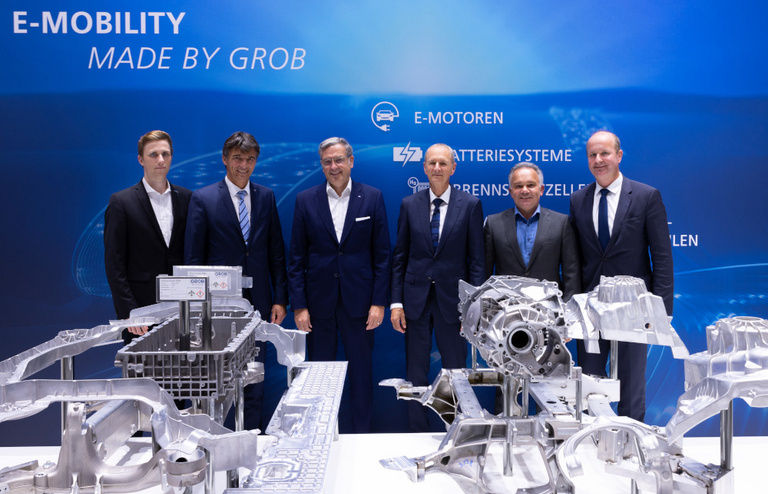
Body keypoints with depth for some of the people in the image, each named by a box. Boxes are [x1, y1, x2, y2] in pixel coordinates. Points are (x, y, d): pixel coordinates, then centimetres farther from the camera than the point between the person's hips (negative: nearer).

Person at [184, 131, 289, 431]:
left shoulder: (266, 197, 8)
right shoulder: (203, 199, -2)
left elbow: (276, 252, 9)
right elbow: (193, 257, -2)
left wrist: (280, 298, 4)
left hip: (257, 302, 3)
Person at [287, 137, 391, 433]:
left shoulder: (373, 198, 1)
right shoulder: (305, 200, 2)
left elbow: (382, 254, 1)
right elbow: (296, 258, 3)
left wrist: (379, 302, -4)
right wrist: (298, 305, -3)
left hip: (358, 300, -1)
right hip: (318, 301, 1)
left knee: (361, 373, 8)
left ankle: (362, 435, 23)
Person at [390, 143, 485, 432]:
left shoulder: (470, 205, 0)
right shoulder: (409, 205, 5)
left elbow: (476, 260, -1)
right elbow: (400, 257, 7)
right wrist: (396, 302, 0)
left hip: (452, 300, -2)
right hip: (416, 300, 2)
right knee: (416, 377, 9)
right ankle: (419, 437, 22)